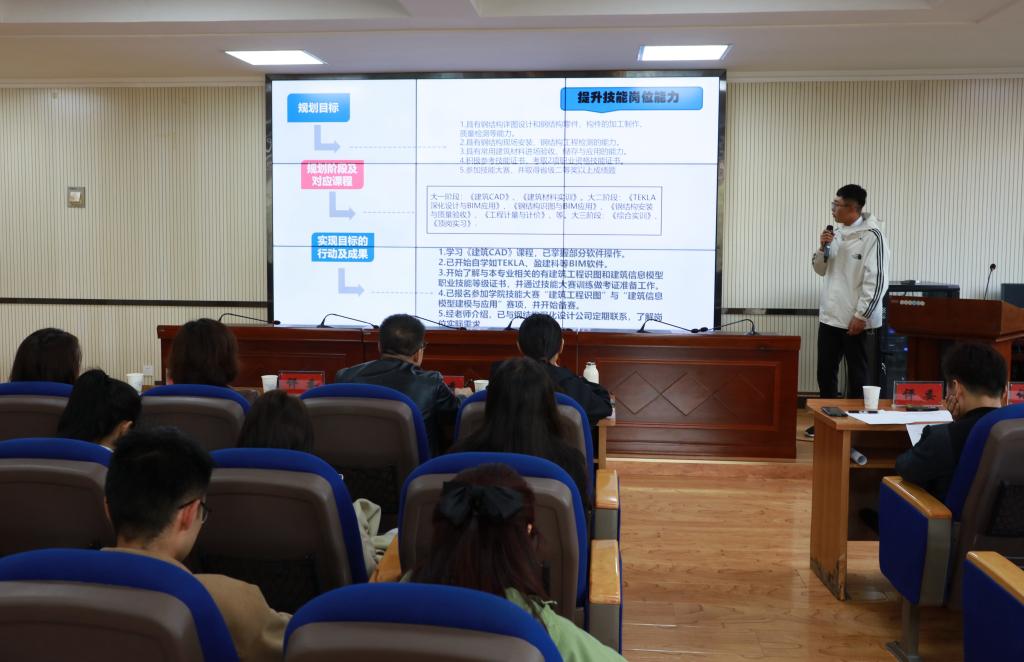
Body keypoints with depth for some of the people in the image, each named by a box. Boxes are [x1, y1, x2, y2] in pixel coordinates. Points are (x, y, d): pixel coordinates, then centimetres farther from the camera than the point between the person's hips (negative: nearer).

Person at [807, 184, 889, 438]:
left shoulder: (872, 236, -13)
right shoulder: (837, 233, 10)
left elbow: (877, 280, -16)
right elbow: (821, 270, 16)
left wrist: (861, 315, -18)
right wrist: (823, 248, -3)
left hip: (856, 320, -7)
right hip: (830, 316, 7)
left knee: (856, 375, 4)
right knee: (825, 371, 13)